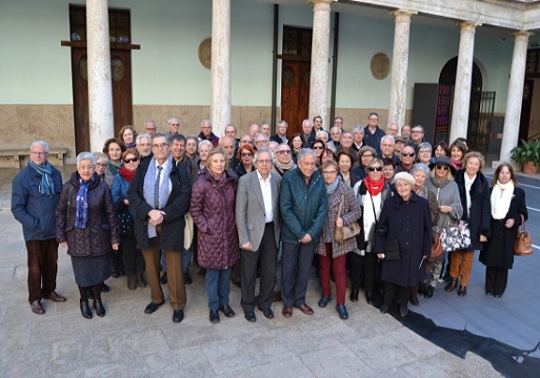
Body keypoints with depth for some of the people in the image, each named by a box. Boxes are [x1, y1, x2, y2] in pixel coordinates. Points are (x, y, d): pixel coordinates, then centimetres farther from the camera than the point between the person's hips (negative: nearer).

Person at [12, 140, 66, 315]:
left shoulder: (55, 174, 1)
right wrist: (34, 225, -16)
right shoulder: (22, 177, -11)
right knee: (35, 266, 9)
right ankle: (34, 298, 25)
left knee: (52, 263, 17)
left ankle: (49, 290, 36)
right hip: (34, 232, -4)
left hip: (54, 230, 4)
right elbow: (17, 208, -11)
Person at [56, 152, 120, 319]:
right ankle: (84, 301, 32)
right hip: (77, 238, 1)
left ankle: (97, 299, 32)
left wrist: (114, 237, -3)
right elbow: (60, 212, 3)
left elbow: (110, 213, -4)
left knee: (98, 269, 10)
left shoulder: (102, 187, -8)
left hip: (98, 237, 0)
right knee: (82, 271, 11)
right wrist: (61, 235, 0)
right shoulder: (69, 187, -4)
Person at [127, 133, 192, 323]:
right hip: (146, 223, 3)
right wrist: (149, 212, -17)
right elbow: (132, 193, -2)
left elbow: (185, 196, -10)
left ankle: (177, 304, 19)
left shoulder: (179, 169, -2)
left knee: (174, 267, 3)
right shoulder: (143, 168, 5)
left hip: (171, 224, -3)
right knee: (151, 265, 15)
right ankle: (156, 298, 35)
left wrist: (163, 215, -17)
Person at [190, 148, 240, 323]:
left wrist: (235, 223, 5)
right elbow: (195, 209, -8)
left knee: (226, 269, 14)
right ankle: (213, 307, 23)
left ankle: (224, 302, 31)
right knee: (212, 271, 7)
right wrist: (205, 227, -11)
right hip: (211, 234, -4)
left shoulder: (232, 180, 0)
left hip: (229, 233, 4)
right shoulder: (202, 183, -13)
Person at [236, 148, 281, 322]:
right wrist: (244, 239, -14)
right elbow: (240, 212, -12)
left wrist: (278, 229, 4)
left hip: (271, 230, 4)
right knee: (249, 273, 10)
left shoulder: (277, 179, 1)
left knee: (270, 271, 14)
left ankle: (265, 303, 35)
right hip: (252, 231, -4)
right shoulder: (245, 180, -12)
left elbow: (278, 207, 9)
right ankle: (248, 306, 29)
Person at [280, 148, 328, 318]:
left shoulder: (320, 180, -3)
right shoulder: (288, 179, -12)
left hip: (311, 234, 3)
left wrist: (311, 233, -12)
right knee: (288, 269, 10)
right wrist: (300, 233, -16)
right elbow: (285, 209, -15)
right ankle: (287, 302, 28)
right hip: (291, 233, -2)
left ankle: (299, 300, 32)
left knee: (305, 269, 14)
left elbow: (323, 208, -4)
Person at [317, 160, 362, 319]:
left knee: (339, 269, 5)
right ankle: (326, 294, 36)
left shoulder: (346, 190, -9)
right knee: (324, 267, 16)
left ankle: (341, 303, 16)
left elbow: (357, 211, -3)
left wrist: (344, 220, -19)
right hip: (322, 236, 2)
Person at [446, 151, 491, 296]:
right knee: (455, 252, 10)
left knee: (468, 255, 10)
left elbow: (486, 207, -3)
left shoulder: (483, 183, -5)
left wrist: (484, 230, -6)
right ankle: (453, 278, 30)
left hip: (473, 224, 0)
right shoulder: (457, 179, -6)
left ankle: (463, 283, 26)